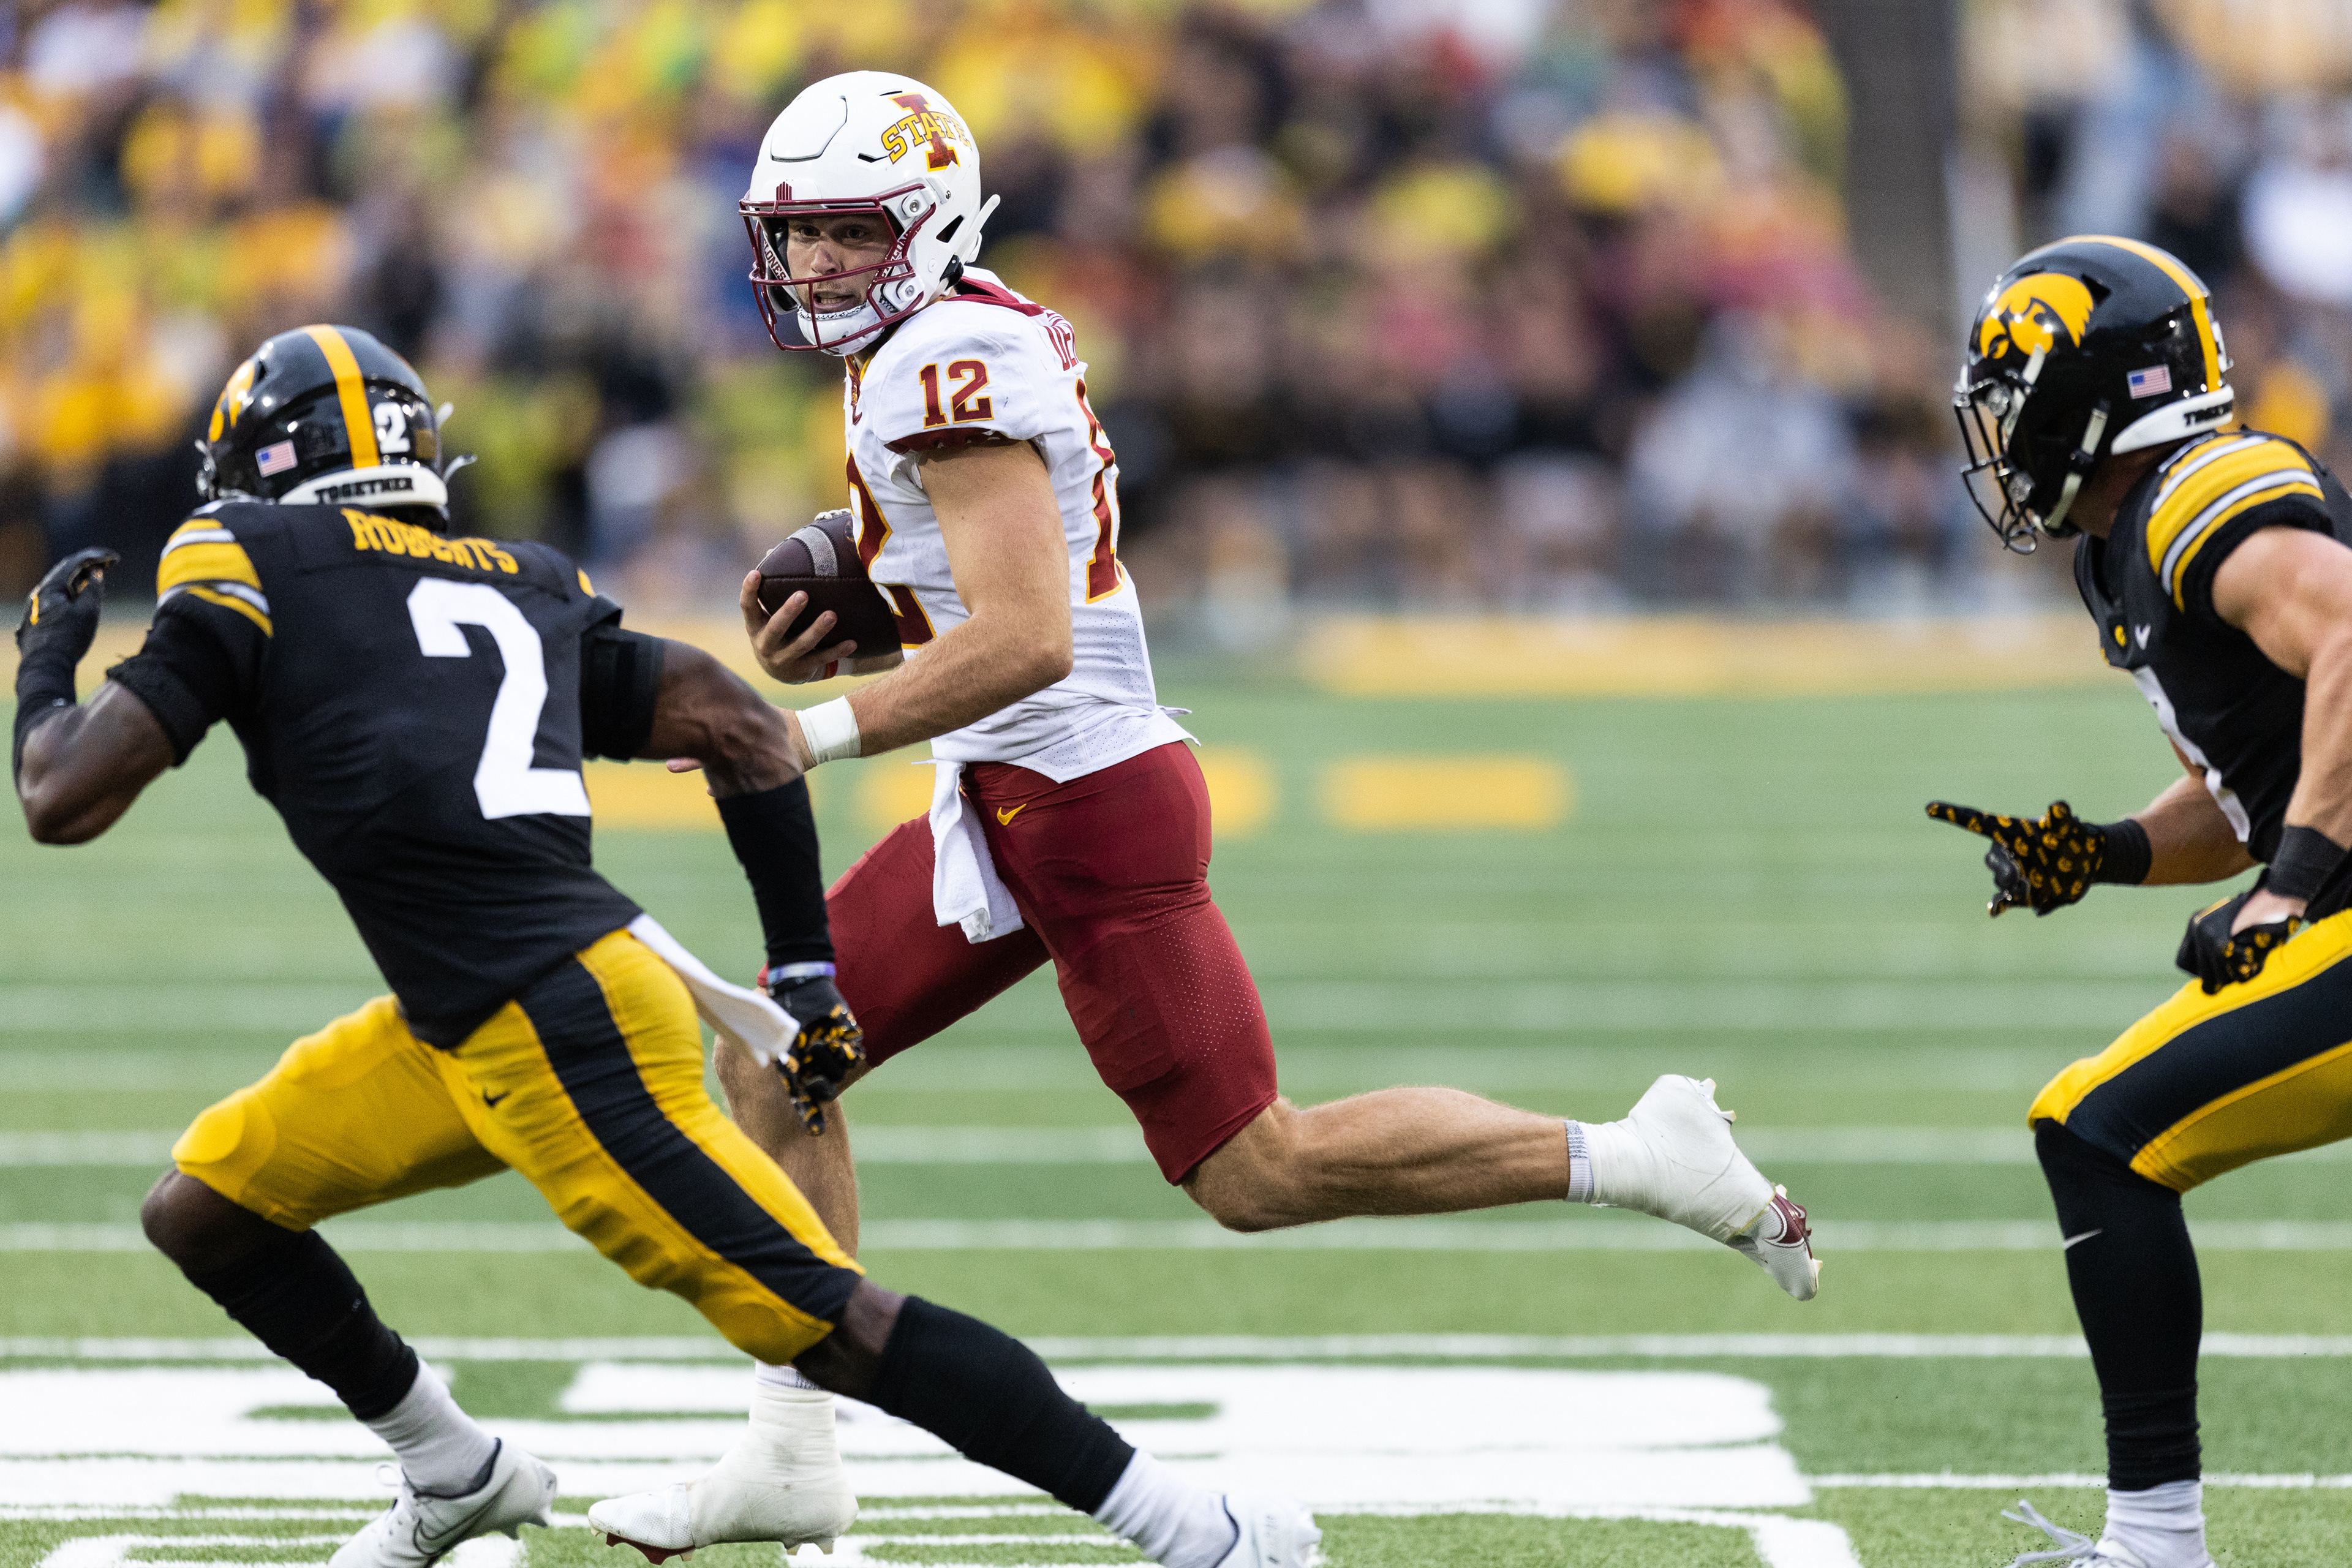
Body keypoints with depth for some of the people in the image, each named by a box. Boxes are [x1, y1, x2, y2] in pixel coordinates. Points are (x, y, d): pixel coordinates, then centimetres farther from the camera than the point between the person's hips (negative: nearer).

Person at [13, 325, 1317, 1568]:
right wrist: (807, 972, 16)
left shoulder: (245, 566, 0)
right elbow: (744, 728, 13)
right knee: (204, 1207, 18)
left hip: (561, 1036, -8)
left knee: (832, 1326, -9)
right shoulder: (521, 582, 19)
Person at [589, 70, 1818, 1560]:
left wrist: (817, 732, -20)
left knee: (1259, 1174, -5)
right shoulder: (948, 347, 13)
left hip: (1082, 804, -10)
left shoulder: (947, 359, -18)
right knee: (771, 1070, 10)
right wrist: (833, 640, 7)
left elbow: (1026, 641, -26)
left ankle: (1632, 1158, 2)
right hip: (1008, 805, 10)